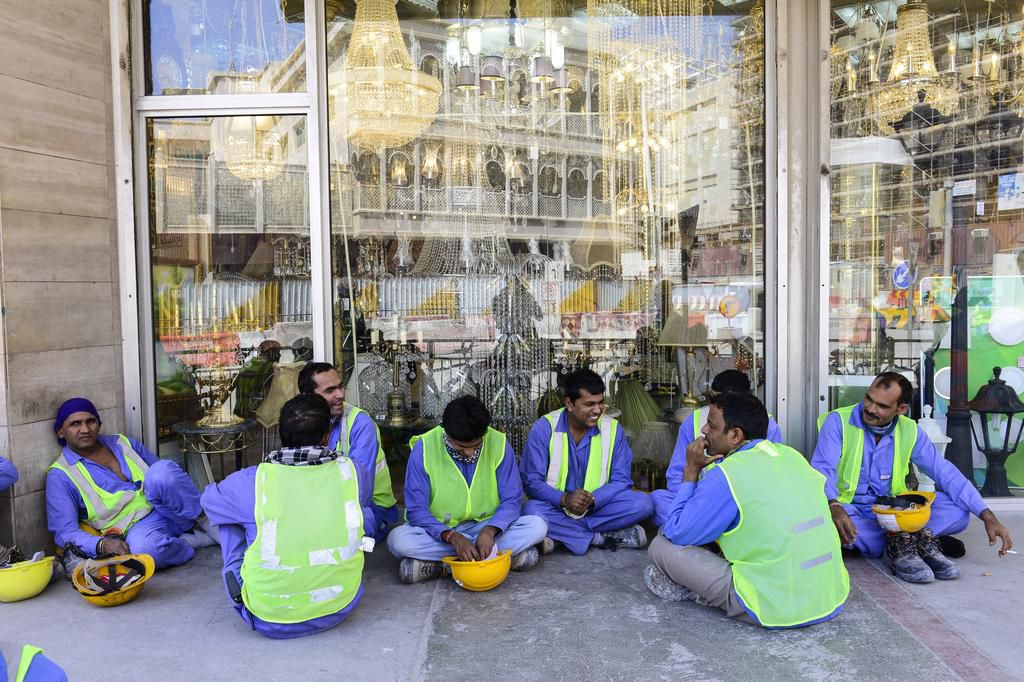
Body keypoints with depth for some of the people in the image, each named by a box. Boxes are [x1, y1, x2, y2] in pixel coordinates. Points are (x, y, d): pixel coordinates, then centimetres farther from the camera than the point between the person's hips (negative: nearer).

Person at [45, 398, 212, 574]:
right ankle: (201, 537, -16)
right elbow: (65, 532, -3)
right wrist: (102, 544, -25)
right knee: (142, 547, -41)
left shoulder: (123, 443, 17)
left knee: (161, 471, -29)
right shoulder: (60, 475, 4)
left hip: (174, 511, 3)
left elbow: (164, 474, 22)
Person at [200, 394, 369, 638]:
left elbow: (208, 499, 11)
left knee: (230, 518, 16)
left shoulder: (251, 482, -12)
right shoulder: (351, 471, -8)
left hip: (270, 620, -1)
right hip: (340, 607, 1)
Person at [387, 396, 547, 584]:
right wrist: (452, 537, -30)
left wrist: (489, 531, -27)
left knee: (537, 526, -23)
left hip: (486, 527, 1)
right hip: (439, 531, -1)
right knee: (398, 539, -32)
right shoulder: (424, 448, -15)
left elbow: (511, 500, -8)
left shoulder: (498, 443, -11)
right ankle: (502, 551, -23)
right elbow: (416, 510, -14)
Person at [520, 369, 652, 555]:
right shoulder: (543, 428, -10)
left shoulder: (612, 428, -4)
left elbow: (621, 479, -5)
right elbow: (532, 481, -11)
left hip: (598, 505, 2)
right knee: (532, 511, -34)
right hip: (556, 507, -2)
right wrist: (564, 499, -30)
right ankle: (602, 537, -19)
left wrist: (592, 500, -24)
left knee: (643, 503, -22)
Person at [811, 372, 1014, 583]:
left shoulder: (910, 431, 1)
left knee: (959, 509, -14)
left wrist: (988, 517, -10)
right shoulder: (838, 421, -11)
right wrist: (834, 507, -42)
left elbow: (945, 473, 0)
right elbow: (822, 469, -22)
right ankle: (922, 539, -29)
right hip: (850, 510, -3)